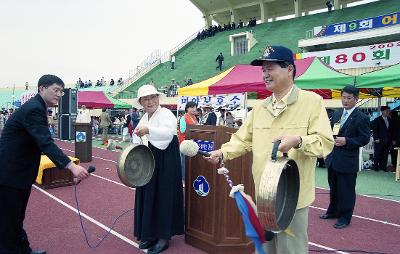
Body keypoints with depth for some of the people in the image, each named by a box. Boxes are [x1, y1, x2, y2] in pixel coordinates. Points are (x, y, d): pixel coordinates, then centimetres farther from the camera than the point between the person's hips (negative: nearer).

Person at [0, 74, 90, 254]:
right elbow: (46, 143, -36)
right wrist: (72, 167, -45)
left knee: (16, 217, 20)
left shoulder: (36, 107, 9)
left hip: (19, 172, 10)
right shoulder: (34, 109, -23)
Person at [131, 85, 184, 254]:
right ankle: (150, 234, 26)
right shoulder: (144, 118, 14)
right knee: (147, 197, 12)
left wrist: (148, 130, -46)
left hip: (164, 164, -8)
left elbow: (168, 132, -32)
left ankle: (163, 237, 11)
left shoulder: (166, 114, -11)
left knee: (163, 197, -2)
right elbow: (139, 141, 22)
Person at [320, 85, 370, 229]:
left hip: (348, 161, -6)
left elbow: (365, 139, -11)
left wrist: (346, 141, -21)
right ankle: (333, 211, 36)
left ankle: (345, 217, 20)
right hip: (333, 158, 6)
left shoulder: (362, 118, -9)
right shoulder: (337, 113, 10)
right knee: (333, 188, 19)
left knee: (346, 190, 5)